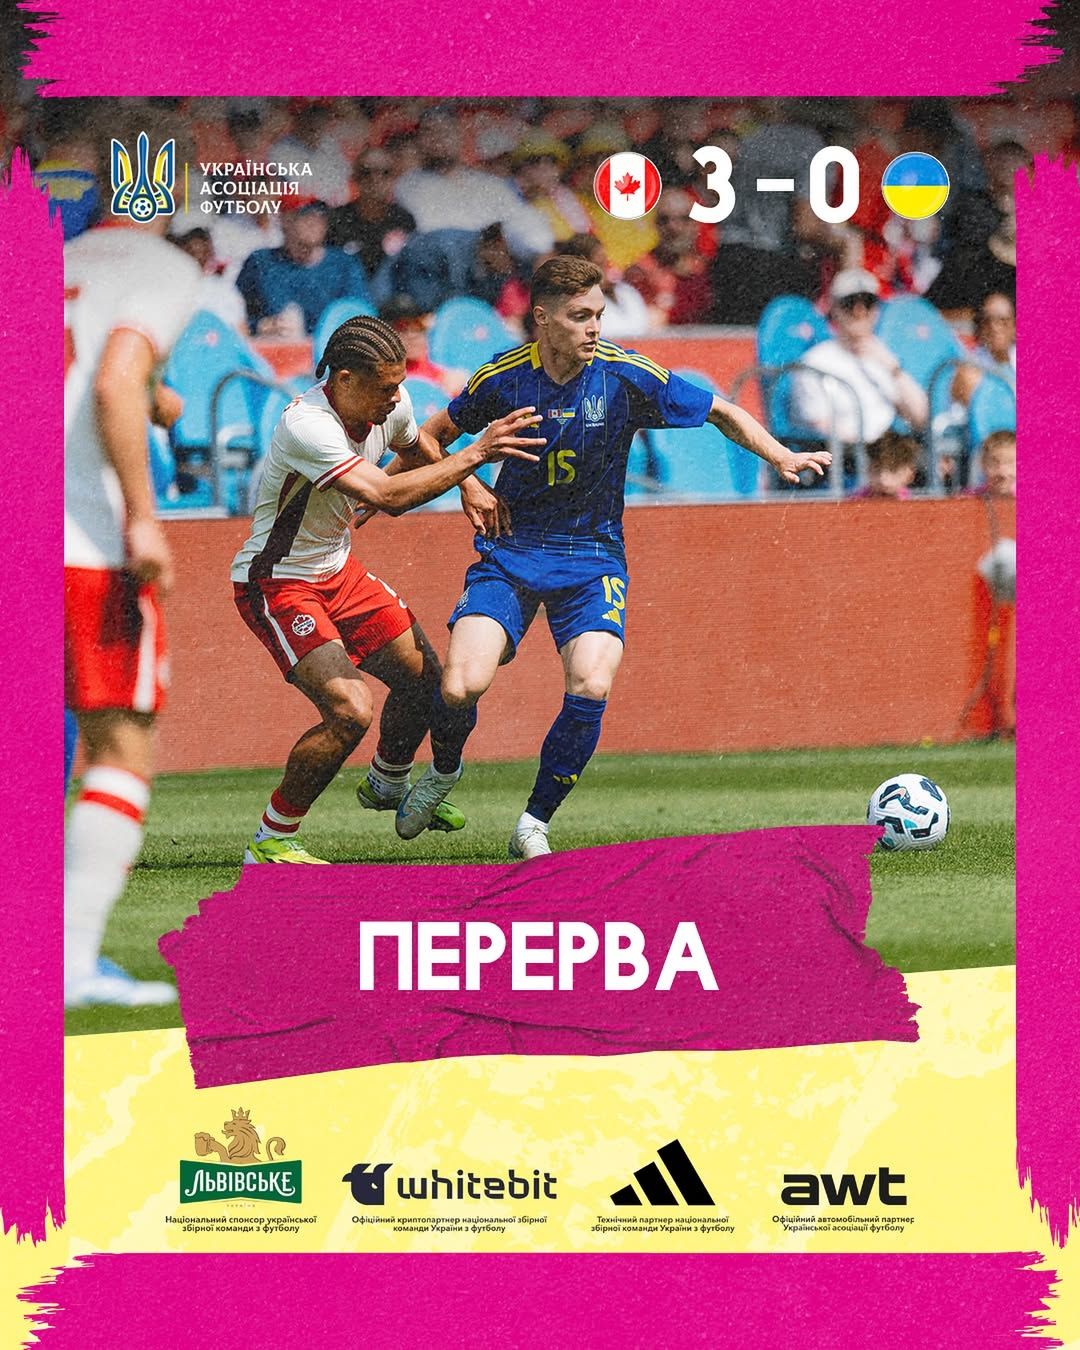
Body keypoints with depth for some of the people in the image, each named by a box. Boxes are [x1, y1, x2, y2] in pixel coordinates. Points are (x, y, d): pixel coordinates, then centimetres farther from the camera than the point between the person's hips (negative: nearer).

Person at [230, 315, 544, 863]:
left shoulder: (389, 406, -6)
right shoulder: (307, 425, -32)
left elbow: (415, 445, 21)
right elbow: (386, 495, -40)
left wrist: (469, 486, 7)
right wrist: (474, 455, -37)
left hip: (337, 571, 9)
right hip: (276, 586, -9)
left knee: (424, 676, 15)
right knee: (350, 710, -22)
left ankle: (387, 783, 45)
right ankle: (269, 841, -7)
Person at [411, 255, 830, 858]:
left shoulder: (628, 375, -10)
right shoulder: (503, 378, -7)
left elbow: (721, 412, 2)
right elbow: (442, 431, 14)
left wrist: (781, 456, -12)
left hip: (592, 554, 0)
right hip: (510, 549, 0)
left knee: (591, 687, -25)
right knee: (463, 686, -21)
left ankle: (535, 823, -4)